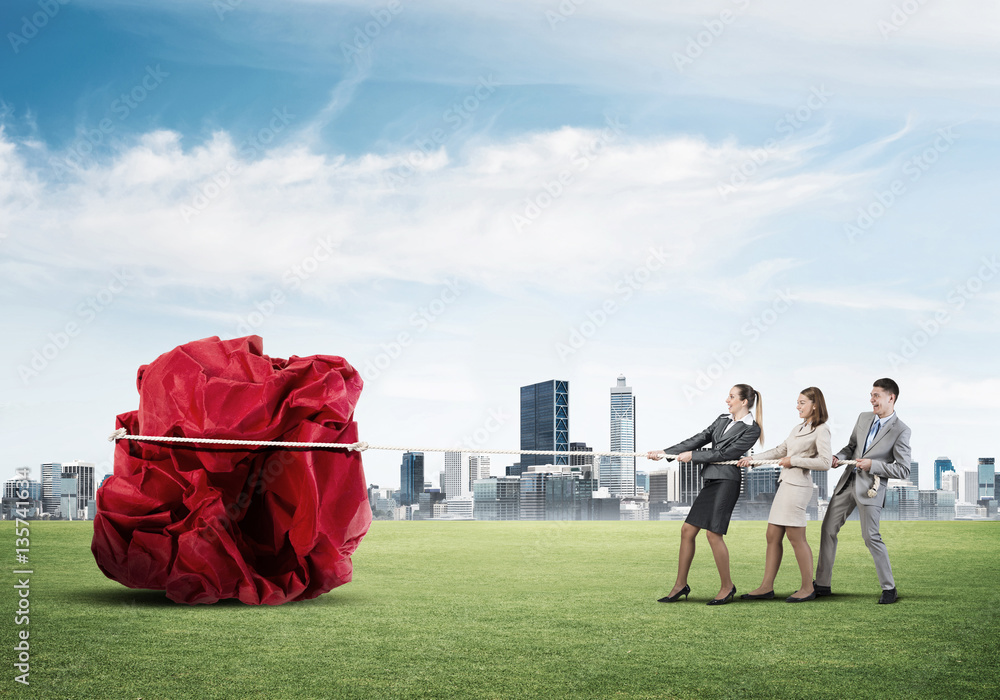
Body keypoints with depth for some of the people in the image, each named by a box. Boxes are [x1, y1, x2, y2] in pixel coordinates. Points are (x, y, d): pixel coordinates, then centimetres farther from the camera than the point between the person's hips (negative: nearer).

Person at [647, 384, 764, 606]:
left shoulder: (751, 429, -5)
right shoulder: (722, 420, 19)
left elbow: (725, 453, -10)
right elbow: (699, 439, 18)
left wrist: (692, 456, -6)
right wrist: (665, 453, 13)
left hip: (726, 481, -8)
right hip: (711, 481, 8)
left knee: (713, 533, -13)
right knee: (687, 530, 3)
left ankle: (727, 587, 1)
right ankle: (680, 585, 11)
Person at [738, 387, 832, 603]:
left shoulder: (821, 430, -7)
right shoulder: (798, 428, 19)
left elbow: (825, 462, -16)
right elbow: (780, 451, 26)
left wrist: (794, 460, -11)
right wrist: (752, 458, 20)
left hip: (798, 486, -9)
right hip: (785, 483, 9)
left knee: (796, 537, -4)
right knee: (773, 536, 7)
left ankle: (808, 588, 7)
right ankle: (766, 587, 11)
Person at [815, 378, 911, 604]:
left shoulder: (901, 430, -11)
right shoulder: (864, 418, 8)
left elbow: (903, 470, -12)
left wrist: (873, 465, -20)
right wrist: (838, 457, -1)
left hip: (870, 487, -7)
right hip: (848, 481, 7)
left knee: (871, 536, -7)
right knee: (828, 529, 8)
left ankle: (889, 588, 8)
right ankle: (822, 584, 17)